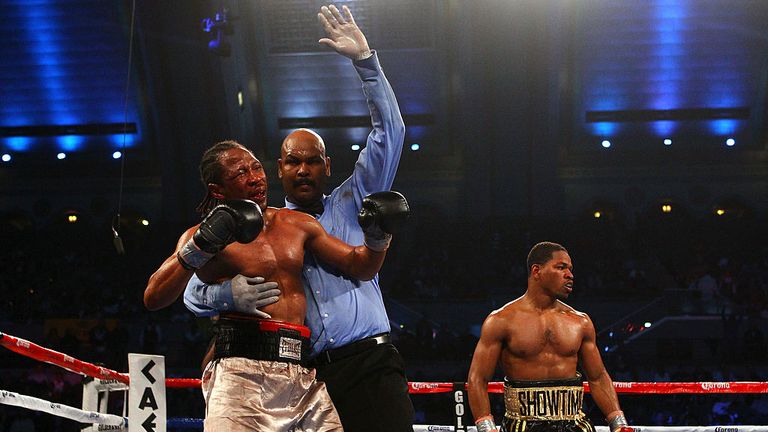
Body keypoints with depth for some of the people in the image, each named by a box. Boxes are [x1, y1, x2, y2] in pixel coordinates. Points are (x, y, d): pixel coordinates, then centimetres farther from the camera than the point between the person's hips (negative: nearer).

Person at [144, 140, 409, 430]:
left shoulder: (297, 224, 17)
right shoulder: (203, 233, 5)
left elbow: (360, 267, 21)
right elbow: (153, 299, -7)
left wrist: (377, 237, 1)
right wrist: (201, 245, -17)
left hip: (303, 374, 5)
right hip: (241, 371, -4)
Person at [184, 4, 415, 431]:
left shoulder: (350, 204, 18)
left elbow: (389, 132, 11)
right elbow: (195, 292, 7)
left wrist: (364, 59, 3)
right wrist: (229, 293, -17)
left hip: (370, 363, 0)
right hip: (302, 374, 0)